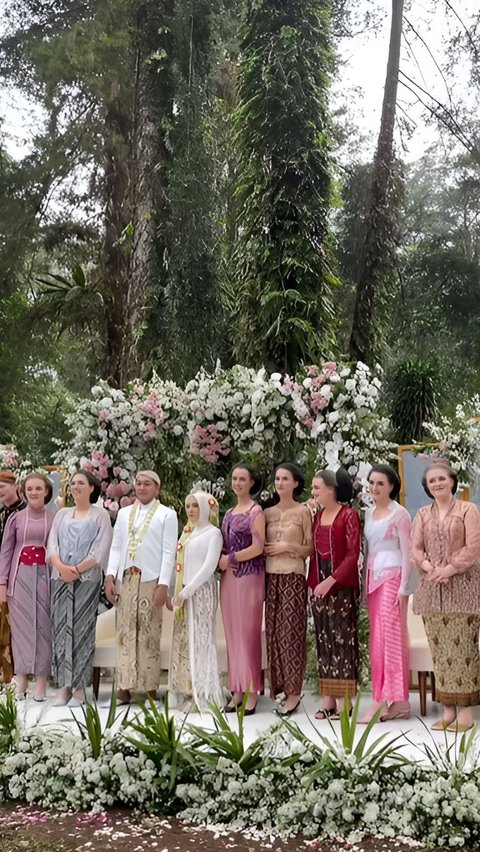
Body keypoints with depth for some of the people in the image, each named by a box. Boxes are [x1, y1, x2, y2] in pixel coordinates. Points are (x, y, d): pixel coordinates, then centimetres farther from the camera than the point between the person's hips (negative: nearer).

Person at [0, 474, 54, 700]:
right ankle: (21, 677, 7)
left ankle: (41, 679, 6)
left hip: (45, 575, -1)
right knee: (21, 625, 2)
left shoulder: (54, 519, 3)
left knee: (43, 625, 1)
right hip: (20, 575, 1)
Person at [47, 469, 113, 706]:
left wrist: (77, 569, -13)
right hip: (60, 578, 4)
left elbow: (101, 549, -5)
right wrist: (61, 567, -11)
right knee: (61, 629, 1)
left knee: (82, 630, -4)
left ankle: (79, 686, -2)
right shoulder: (61, 514, 17)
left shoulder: (100, 515, 5)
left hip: (87, 579, -4)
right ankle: (64, 684, 5)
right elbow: (52, 544, 7)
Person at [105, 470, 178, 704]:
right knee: (125, 632, 3)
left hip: (151, 580, -4)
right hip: (125, 579, 4)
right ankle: (124, 686, 5)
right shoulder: (123, 513, 16)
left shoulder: (167, 514, 3)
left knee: (149, 634, -2)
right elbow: (116, 547, 14)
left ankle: (150, 686, 3)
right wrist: (110, 575, 1)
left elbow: (169, 552, -3)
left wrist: (163, 584, -11)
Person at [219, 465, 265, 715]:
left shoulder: (255, 511, -5)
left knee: (248, 634, -3)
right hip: (229, 577, 7)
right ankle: (237, 692, 13)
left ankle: (251, 694, 3)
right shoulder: (230, 513, 16)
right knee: (232, 635, 8)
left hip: (248, 576, -7)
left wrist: (229, 559, -7)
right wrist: (221, 560, 0)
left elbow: (257, 548, -13)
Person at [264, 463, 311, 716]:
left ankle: (293, 692, 1)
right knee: (274, 632, 5)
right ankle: (278, 687, 13)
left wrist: (287, 546, -13)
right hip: (271, 576, 5)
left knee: (291, 632, -5)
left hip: (293, 576, -5)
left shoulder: (303, 511, 0)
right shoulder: (268, 513, 12)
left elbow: (311, 548, -2)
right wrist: (266, 549, -1)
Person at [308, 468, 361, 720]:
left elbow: (353, 553, -13)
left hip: (342, 586, -6)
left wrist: (332, 580, -17)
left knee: (343, 639, -2)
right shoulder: (318, 516, 12)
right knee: (323, 640, 7)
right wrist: (312, 583, 3)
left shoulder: (348, 515, -7)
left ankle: (344, 702, 2)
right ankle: (328, 701, 13)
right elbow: (314, 552, 14)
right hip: (319, 585, 7)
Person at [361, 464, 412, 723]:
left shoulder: (399, 513, -6)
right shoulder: (369, 513, 14)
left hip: (391, 577, -7)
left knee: (389, 636, -8)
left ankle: (384, 700, -6)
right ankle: (391, 700, 11)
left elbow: (407, 552, -9)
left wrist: (403, 588, -14)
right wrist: (366, 582, 14)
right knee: (377, 638, 6)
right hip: (372, 577, 7)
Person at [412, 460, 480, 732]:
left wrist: (449, 569, -15)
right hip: (432, 586, 4)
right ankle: (448, 709, 7)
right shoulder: (423, 514, 15)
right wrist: (430, 568, -10)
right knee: (440, 647, 3)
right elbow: (416, 549, 8)